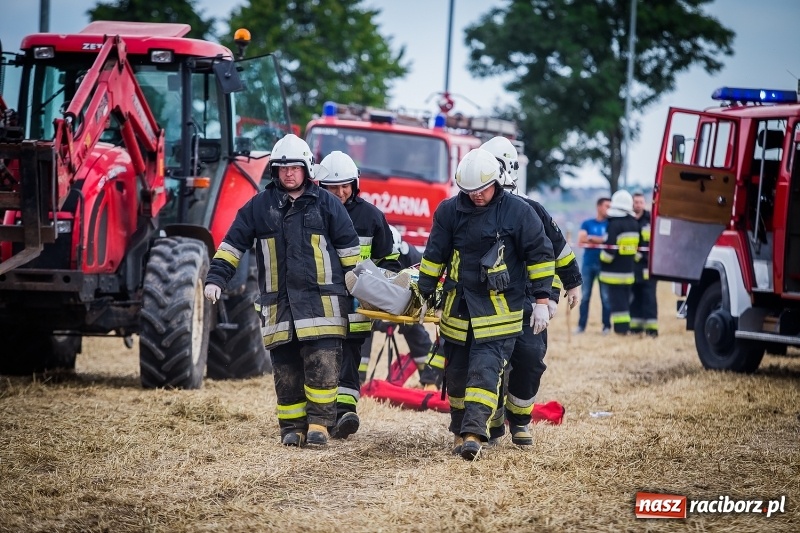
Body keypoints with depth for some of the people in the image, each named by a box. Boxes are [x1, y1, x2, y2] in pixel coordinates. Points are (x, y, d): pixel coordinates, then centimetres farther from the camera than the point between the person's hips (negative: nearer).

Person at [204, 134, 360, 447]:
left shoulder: (326, 204, 7)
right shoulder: (259, 206, 9)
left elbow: (349, 249, 10)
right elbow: (233, 244, 11)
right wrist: (216, 278, 1)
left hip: (321, 301, -2)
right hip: (278, 302, 2)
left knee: (322, 364, -10)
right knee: (285, 368, 3)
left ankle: (319, 422, -2)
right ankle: (292, 426, 9)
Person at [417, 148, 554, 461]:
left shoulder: (518, 212, -6)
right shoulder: (450, 211, 1)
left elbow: (540, 255, -1)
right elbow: (434, 256, 10)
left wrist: (542, 301, -3)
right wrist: (425, 294, 11)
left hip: (499, 309, -4)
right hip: (458, 306, 4)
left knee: (485, 370, -15)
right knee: (456, 372, 8)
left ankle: (474, 433, -24)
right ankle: (459, 430, 22)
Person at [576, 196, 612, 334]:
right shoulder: (587, 223, 10)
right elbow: (581, 242, -1)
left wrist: (591, 238, -4)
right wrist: (601, 241, -6)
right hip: (588, 263, 1)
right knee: (585, 296, 2)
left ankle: (607, 325, 2)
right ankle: (581, 325, 5)